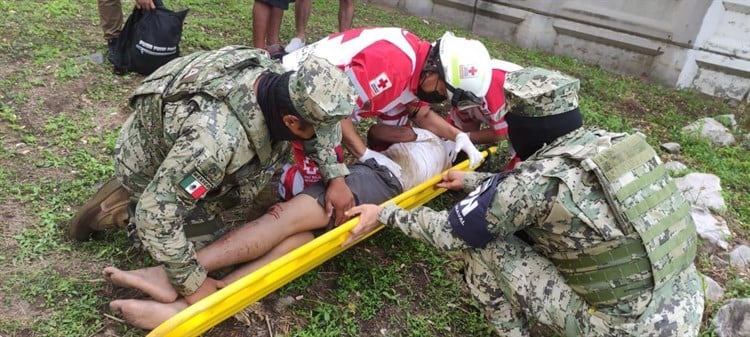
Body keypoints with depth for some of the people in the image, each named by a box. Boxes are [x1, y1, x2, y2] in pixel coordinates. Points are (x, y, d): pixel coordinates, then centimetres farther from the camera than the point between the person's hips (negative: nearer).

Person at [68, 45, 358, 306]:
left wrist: (335, 177, -15)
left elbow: (325, 126, -4)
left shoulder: (277, 77, -24)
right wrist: (191, 282, -31)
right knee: (206, 243, 0)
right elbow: (155, 210, -39)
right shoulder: (220, 139, -46)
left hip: (181, 147, 7)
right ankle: (120, 209, 9)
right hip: (149, 164, -7)